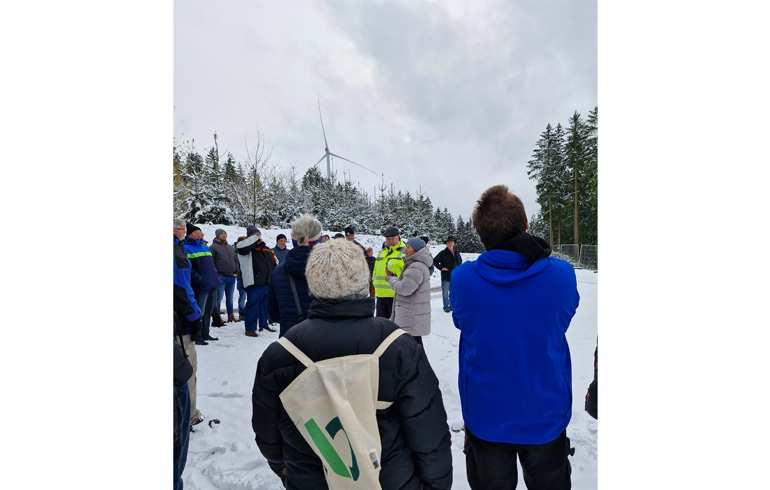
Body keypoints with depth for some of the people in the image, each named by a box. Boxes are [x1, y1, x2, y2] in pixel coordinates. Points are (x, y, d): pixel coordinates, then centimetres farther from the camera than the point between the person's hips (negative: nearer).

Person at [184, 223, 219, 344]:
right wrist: (199, 279, -21)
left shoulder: (205, 247, 19)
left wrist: (216, 277, 13)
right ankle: (197, 337, 8)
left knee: (208, 311, 16)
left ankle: (205, 334, 27)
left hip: (212, 285, 8)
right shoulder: (186, 248, -7)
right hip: (201, 288, -8)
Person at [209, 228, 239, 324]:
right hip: (220, 277, -6)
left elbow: (236, 260, 21)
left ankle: (231, 316, 22)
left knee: (230, 298, 13)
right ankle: (216, 319, -2)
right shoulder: (213, 247, -2)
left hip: (231, 277, 6)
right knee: (218, 298, -7)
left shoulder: (231, 248, 17)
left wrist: (236, 272, 11)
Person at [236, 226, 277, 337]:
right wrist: (256, 238, -16)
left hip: (268, 282, 7)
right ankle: (250, 328, 5)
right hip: (254, 282, -7)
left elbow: (274, 263, 26)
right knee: (252, 305, -4)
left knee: (265, 304, 16)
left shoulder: (266, 249, 18)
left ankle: (264, 324, 31)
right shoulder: (247, 248, -1)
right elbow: (240, 246, -26)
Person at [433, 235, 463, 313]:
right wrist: (441, 268, -12)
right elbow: (435, 261, -6)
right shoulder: (443, 253, -8)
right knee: (445, 293, 1)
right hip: (446, 277, -5)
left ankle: (452, 306, 24)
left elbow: (460, 261, 28)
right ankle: (446, 307, 10)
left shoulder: (457, 252, 9)